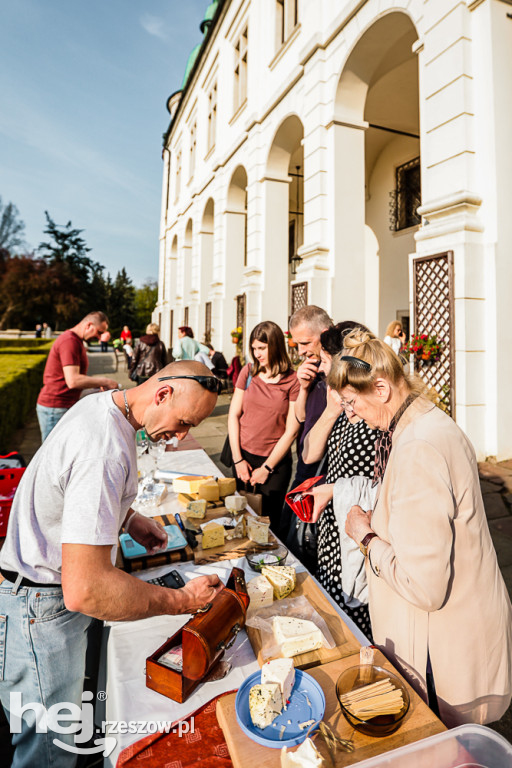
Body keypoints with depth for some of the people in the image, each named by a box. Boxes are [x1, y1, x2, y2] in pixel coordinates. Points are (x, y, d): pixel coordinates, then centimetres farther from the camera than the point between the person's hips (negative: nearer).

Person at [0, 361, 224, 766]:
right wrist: (180, 600, -26)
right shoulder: (106, 450, -35)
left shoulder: (103, 406, -2)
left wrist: (127, 517, 6)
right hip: (43, 615, -9)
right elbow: (84, 590, -37)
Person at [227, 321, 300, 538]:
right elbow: (233, 415, 3)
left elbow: (291, 430, -10)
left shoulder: (293, 380, -10)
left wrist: (266, 468, -8)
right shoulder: (248, 372, 1)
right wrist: (238, 459, -2)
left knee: (268, 522, 8)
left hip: (276, 462, -3)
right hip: (244, 456, 3)